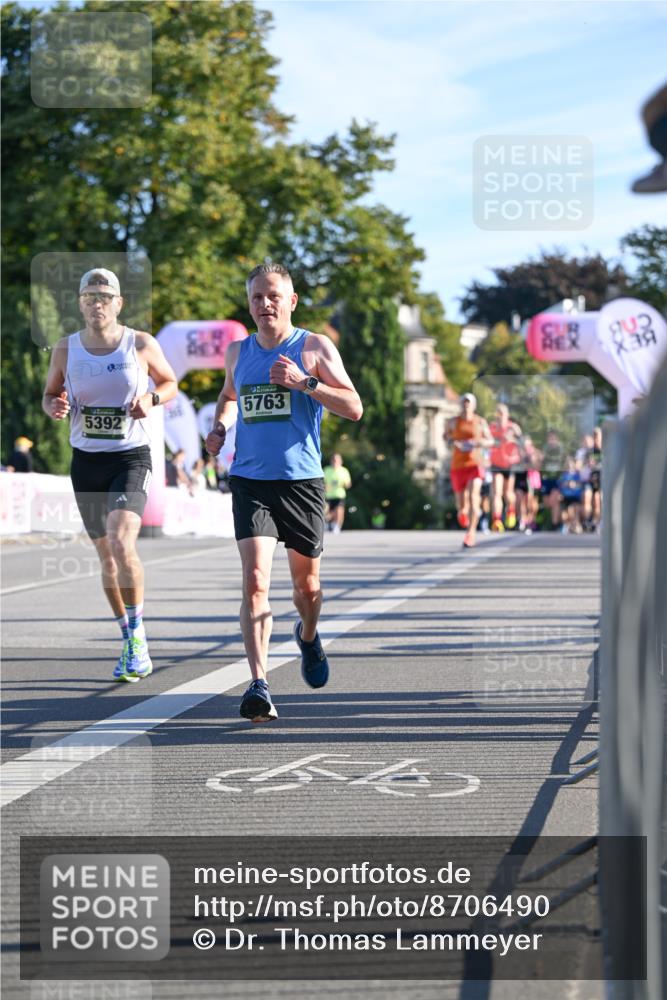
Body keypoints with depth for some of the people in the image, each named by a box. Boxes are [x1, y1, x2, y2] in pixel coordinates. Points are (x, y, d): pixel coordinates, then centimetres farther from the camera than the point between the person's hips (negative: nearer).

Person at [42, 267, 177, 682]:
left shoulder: (142, 345, -4)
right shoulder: (66, 349, 1)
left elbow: (170, 383, 10)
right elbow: (50, 394, 14)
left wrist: (151, 398, -11)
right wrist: (54, 406, -10)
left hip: (131, 458, -4)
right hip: (86, 461, 4)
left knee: (122, 544, -23)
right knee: (106, 556, 10)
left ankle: (137, 635, -8)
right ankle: (132, 642, 25)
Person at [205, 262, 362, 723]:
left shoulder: (315, 348, -2)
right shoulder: (238, 352, 10)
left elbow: (354, 408, -8)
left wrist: (304, 382, -19)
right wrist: (220, 426, 10)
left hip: (301, 480, -1)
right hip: (250, 481, 1)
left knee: (306, 584, 13)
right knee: (255, 581, -15)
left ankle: (309, 635, 48)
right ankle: (259, 687, -20)